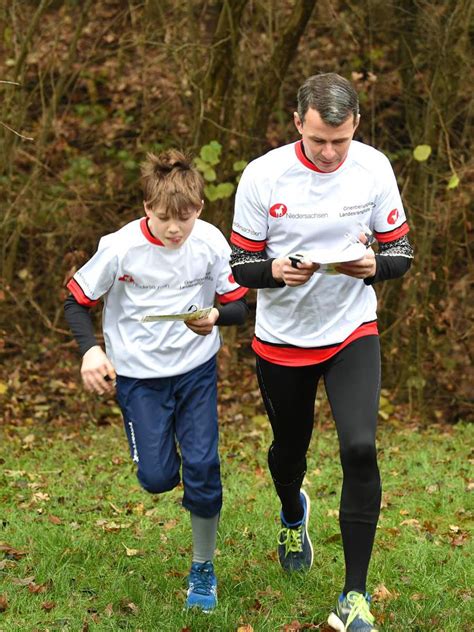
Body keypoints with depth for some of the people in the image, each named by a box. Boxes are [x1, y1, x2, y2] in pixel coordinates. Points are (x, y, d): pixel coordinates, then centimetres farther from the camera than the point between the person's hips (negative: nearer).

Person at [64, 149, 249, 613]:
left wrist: (215, 317, -26)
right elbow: (76, 302, -6)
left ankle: (203, 569, 15)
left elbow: (239, 306, -3)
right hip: (138, 373, -1)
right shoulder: (120, 248, -17)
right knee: (157, 478, -4)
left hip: (197, 369, 1)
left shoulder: (211, 242, -12)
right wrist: (90, 350, -22)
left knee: (202, 467, -5)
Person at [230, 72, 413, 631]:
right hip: (282, 338, 1)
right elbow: (241, 265, -7)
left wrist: (373, 265, -24)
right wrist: (276, 270, -29)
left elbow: (400, 253, -1)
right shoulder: (262, 175, -14)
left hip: (352, 332, 0)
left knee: (360, 448, -20)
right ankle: (293, 516, 57)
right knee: (289, 450, 18)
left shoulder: (374, 168, -10)